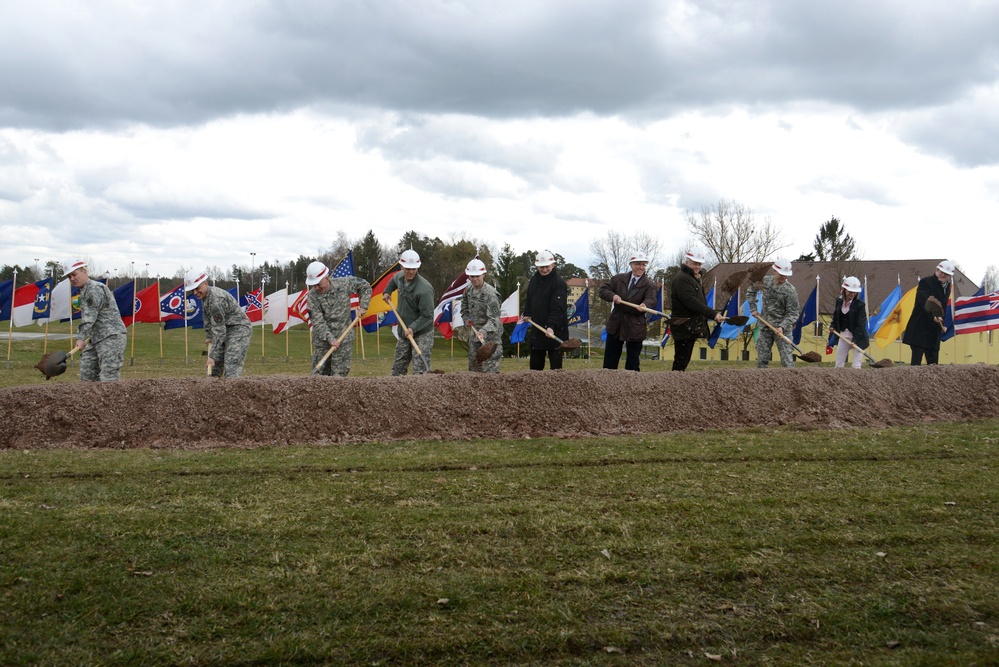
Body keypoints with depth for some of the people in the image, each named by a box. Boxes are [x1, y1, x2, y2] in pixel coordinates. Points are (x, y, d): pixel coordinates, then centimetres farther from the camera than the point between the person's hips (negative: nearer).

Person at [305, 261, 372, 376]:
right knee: (320, 372, 4)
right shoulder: (312, 296, -11)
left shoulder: (343, 284, -8)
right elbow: (318, 322, -17)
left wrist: (363, 305, -2)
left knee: (339, 374, -3)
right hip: (322, 341, 0)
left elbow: (365, 286, 8)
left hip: (344, 338, 0)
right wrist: (330, 339, -27)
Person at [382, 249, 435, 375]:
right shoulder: (400, 276, 0)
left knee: (420, 372, -14)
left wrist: (413, 328, -32)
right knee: (398, 368, 18)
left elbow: (427, 316, -24)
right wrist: (387, 291, 17)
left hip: (421, 333, -8)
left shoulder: (424, 289, -25)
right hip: (404, 332, 8)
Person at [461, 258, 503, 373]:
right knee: (473, 368, 13)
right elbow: (464, 309, 23)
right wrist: (467, 319, 4)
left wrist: (483, 331, -39)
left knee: (489, 368, -12)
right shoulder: (468, 290, 4)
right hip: (474, 332, 8)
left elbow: (493, 319, -24)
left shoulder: (490, 293, -19)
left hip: (490, 334, -8)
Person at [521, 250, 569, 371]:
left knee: (556, 364, -6)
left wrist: (551, 326, -32)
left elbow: (558, 309, -22)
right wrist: (527, 314, 15)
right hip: (537, 327, 7)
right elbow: (529, 298, 26)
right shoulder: (534, 279, 10)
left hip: (555, 329, -7)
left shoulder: (559, 283, -13)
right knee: (535, 365, 11)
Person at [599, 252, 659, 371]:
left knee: (633, 365, 1)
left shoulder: (650, 285, -4)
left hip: (635, 329, -3)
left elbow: (651, 300, -20)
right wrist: (613, 296, -18)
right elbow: (603, 290, 3)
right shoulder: (618, 279, 6)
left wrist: (645, 305, -44)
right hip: (616, 325, 3)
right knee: (609, 362, 8)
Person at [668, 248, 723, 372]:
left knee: (684, 361, 11)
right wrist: (713, 314, -26)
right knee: (680, 362, -10)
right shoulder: (682, 279, -13)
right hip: (684, 328, -10)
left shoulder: (694, 279, 21)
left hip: (691, 328, 10)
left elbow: (699, 301, 22)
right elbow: (691, 301, -23)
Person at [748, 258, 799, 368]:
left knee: (787, 359, -9)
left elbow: (792, 313, -10)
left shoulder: (790, 290, -12)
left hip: (782, 329, -4)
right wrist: (753, 309, 11)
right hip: (765, 327, 4)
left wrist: (782, 327, -24)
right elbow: (750, 291, 20)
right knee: (762, 359, 6)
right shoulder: (765, 281, 1)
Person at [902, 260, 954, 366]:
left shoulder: (947, 287, 15)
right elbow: (925, 302, -25)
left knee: (933, 363, 6)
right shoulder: (925, 282, -9)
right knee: (916, 362, -11)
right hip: (920, 328, -7)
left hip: (934, 330, 7)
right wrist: (933, 317, -40)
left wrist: (941, 324, 15)